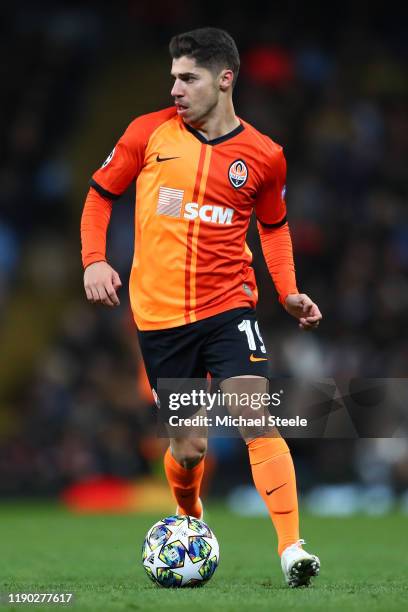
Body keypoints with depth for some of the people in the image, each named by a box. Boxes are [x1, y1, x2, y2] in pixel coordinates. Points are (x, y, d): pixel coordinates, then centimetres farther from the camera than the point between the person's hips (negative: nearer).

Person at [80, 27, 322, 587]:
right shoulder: (150, 133, -1)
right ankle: (189, 520, 39)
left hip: (228, 306, -1)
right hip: (159, 313, 1)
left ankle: (292, 550, -20)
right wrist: (94, 259, -5)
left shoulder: (263, 156, 0)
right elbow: (101, 194, 10)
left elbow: (275, 226, 17)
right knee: (188, 447, 7)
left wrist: (288, 292, 4)